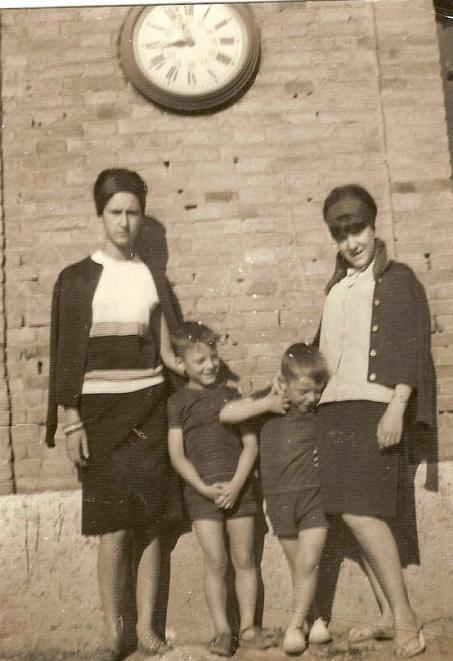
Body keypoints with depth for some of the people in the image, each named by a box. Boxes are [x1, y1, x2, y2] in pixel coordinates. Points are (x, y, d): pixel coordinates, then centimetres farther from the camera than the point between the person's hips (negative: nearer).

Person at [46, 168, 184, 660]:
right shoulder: (78, 279, 1)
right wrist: (71, 421, -7)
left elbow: (167, 350, 11)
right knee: (113, 527, -3)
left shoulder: (153, 278, 10)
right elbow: (67, 353, -2)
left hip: (149, 408, 3)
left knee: (150, 523, 4)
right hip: (102, 411, -2)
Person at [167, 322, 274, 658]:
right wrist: (204, 487, -12)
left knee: (244, 560, 7)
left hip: (238, 487, 1)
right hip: (201, 489, -1)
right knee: (215, 561, -2)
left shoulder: (234, 393, 5)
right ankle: (221, 629, 11)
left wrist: (235, 484, -10)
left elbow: (251, 444, 2)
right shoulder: (178, 402, 2)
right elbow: (177, 454, -1)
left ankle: (248, 626, 18)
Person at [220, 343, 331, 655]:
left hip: (315, 494, -1)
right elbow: (226, 414, -9)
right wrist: (265, 405, -17)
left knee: (308, 563, -6)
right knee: (298, 567, 11)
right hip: (280, 498, 1)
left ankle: (295, 625, 9)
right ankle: (313, 617, 28)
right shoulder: (270, 399, -4)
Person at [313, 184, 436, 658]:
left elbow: (412, 348, -6)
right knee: (352, 513, 4)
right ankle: (389, 616, 14)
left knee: (360, 509, -14)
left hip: (374, 406, -6)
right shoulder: (336, 288, 18)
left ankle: (405, 617, -2)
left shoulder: (398, 279, 2)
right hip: (334, 409, 6)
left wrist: (397, 408, -15)